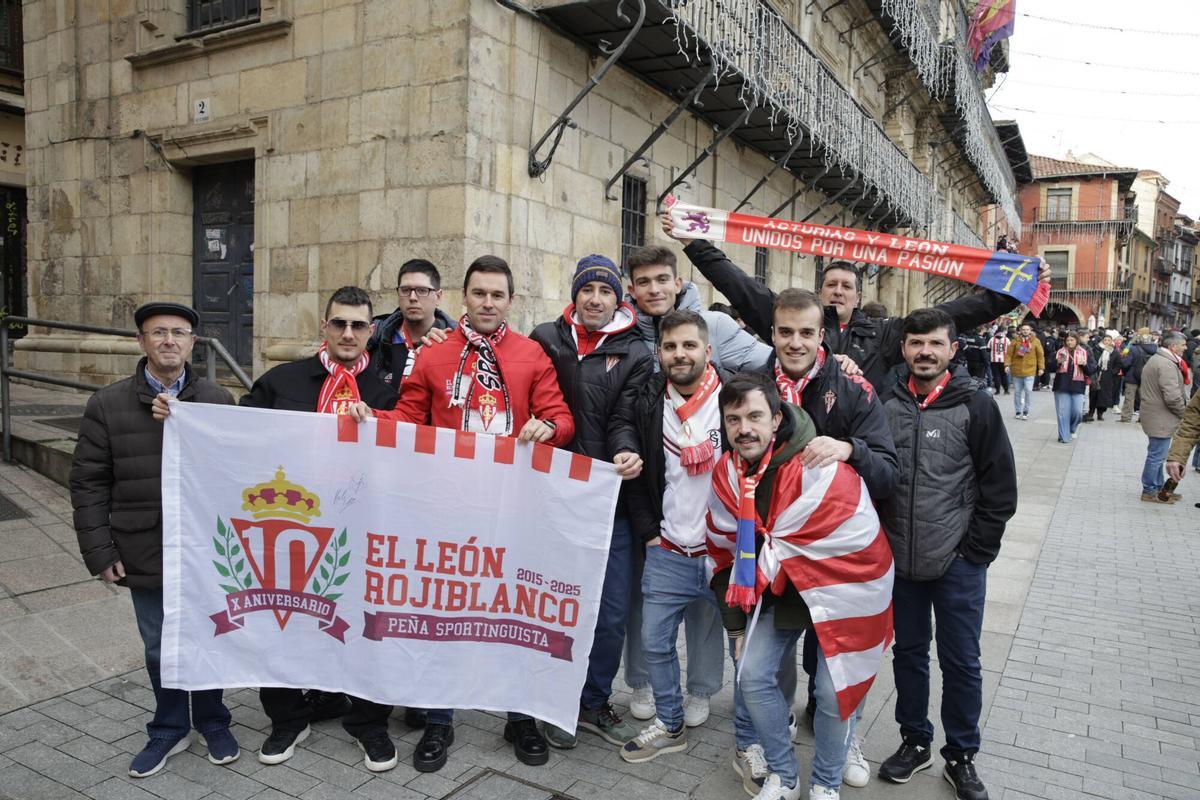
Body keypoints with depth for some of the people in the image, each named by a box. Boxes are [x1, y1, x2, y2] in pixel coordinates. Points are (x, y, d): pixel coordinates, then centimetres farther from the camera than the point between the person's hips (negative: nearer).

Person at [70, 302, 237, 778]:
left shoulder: (218, 401, -2)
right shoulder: (107, 405, -1)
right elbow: (89, 483, 1)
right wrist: (99, 552, -4)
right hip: (144, 555, 1)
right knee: (160, 650, 15)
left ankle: (212, 723, 36)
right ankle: (169, 730, 36)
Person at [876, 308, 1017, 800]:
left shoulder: (975, 405, -7)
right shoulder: (887, 404, 0)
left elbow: (1000, 488, -5)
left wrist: (974, 552, -7)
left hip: (958, 565, -2)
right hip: (899, 561, 3)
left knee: (961, 662, 9)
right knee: (908, 653, 15)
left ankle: (961, 757, 27)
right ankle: (915, 742, 33)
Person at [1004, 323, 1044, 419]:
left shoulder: (1035, 341, 4)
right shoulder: (1015, 341, 3)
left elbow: (1040, 355, 6)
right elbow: (1009, 354, 1)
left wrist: (1041, 367, 1)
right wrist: (1007, 365, -9)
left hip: (1029, 371, -1)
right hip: (1016, 370, 1)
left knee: (1028, 391, -9)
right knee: (1017, 392, 7)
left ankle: (1026, 411, 3)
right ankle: (1018, 411, 19)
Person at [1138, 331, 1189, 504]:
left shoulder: (1155, 359, 15)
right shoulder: (1166, 364, -20)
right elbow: (1172, 397, -25)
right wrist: (1185, 413, -9)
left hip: (1155, 416, 11)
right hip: (1161, 419, -11)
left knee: (1157, 454, 19)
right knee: (1157, 455, -1)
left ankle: (1158, 488, 29)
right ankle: (1149, 491, 8)